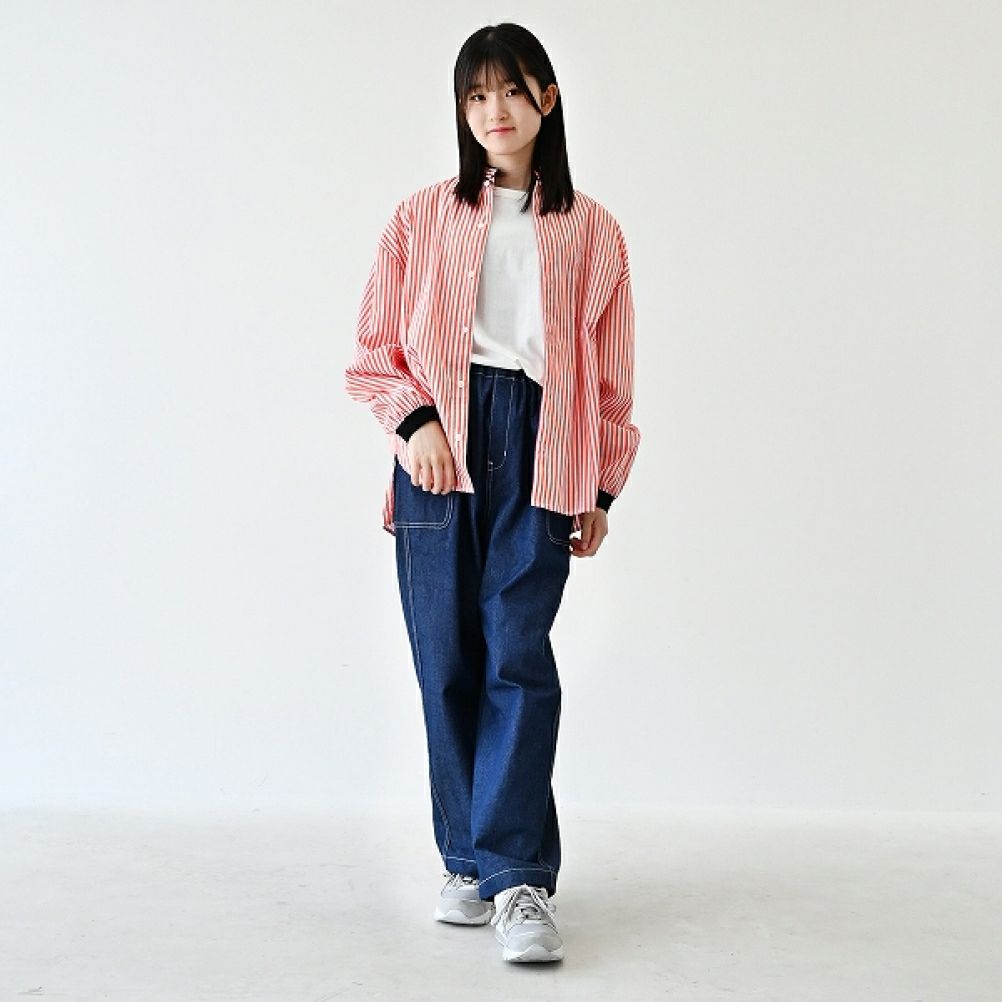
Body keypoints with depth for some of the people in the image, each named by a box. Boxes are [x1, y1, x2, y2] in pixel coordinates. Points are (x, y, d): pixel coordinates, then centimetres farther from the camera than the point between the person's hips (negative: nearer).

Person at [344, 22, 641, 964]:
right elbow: (374, 353, 10)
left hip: (539, 450, -1)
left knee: (519, 653, -11)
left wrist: (601, 490, 11)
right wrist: (415, 420, -8)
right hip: (441, 445, 1)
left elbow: (610, 376, 13)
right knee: (448, 659, 2)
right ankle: (469, 860, 15)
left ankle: (516, 878, -7)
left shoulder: (591, 231, 10)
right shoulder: (420, 219, 11)